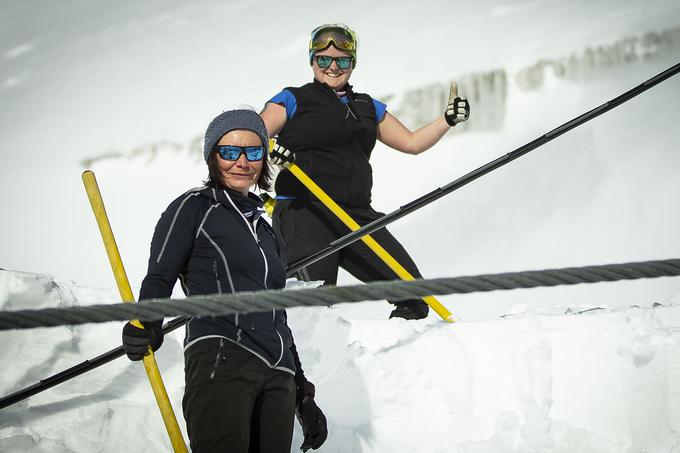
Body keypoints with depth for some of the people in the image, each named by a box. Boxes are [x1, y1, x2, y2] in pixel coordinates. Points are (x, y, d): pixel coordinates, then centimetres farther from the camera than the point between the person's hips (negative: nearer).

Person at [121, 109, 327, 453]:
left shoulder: (264, 231, 30)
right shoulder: (194, 207, 12)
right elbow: (159, 278, 1)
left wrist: (303, 395, 29)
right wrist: (146, 324, -21)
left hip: (279, 375, 6)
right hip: (221, 358, -6)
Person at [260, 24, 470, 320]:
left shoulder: (368, 108, 22)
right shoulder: (293, 101, 7)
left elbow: (412, 143, 25)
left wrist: (448, 119, 11)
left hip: (357, 216, 6)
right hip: (303, 213, -5)